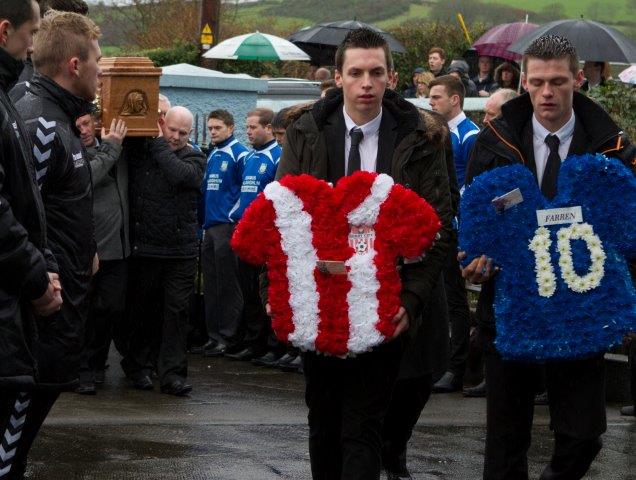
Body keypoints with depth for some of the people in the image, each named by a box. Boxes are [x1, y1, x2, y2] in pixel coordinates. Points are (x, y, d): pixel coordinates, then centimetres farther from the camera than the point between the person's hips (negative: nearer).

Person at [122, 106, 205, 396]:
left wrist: (159, 144, -9)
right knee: (143, 309, 10)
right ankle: (139, 365, 25)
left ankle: (172, 372, 1)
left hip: (181, 251, 0)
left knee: (176, 310, -1)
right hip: (144, 247, 0)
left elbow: (180, 175, -17)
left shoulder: (194, 158, 4)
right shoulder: (140, 152, 4)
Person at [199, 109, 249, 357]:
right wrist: (202, 220, 16)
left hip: (228, 225, -8)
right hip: (210, 226, 8)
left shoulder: (239, 154, -7)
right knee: (211, 283, 9)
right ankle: (214, 334, 14)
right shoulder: (212, 156, 17)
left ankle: (228, 336, 0)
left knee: (227, 283, -4)